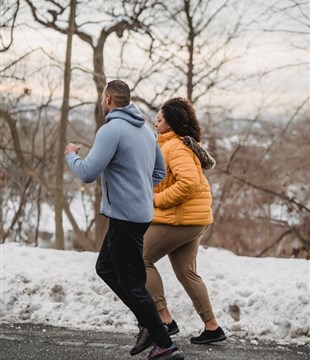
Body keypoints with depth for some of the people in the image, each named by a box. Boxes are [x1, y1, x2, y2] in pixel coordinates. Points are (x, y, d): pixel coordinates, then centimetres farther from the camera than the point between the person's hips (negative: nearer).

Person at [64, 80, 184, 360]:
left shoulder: (112, 130, -17)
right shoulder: (146, 129, 11)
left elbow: (88, 173, -21)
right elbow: (160, 172, 17)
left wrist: (71, 155, -2)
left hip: (125, 216, -9)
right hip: (142, 212, 9)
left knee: (132, 283, -1)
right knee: (106, 267, 21)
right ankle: (149, 323, 19)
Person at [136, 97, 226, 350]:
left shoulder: (176, 146, -16)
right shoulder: (184, 144, 17)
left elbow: (188, 182, -29)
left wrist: (157, 200, -20)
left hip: (178, 218, -10)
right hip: (192, 218, 10)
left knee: (142, 260, 0)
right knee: (186, 273, 14)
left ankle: (165, 319, 1)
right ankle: (212, 327, 15)